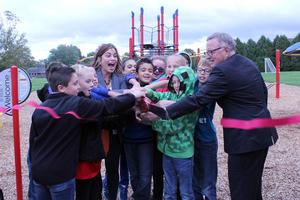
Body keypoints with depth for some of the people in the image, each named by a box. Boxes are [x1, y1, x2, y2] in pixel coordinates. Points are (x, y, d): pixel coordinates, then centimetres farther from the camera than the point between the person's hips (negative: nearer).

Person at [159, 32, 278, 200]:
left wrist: (163, 113, -23)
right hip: (262, 132, 10)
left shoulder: (223, 71, -19)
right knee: (253, 184, 24)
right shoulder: (249, 63, 9)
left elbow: (198, 100, -24)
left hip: (245, 136, -9)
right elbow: (263, 92, 17)